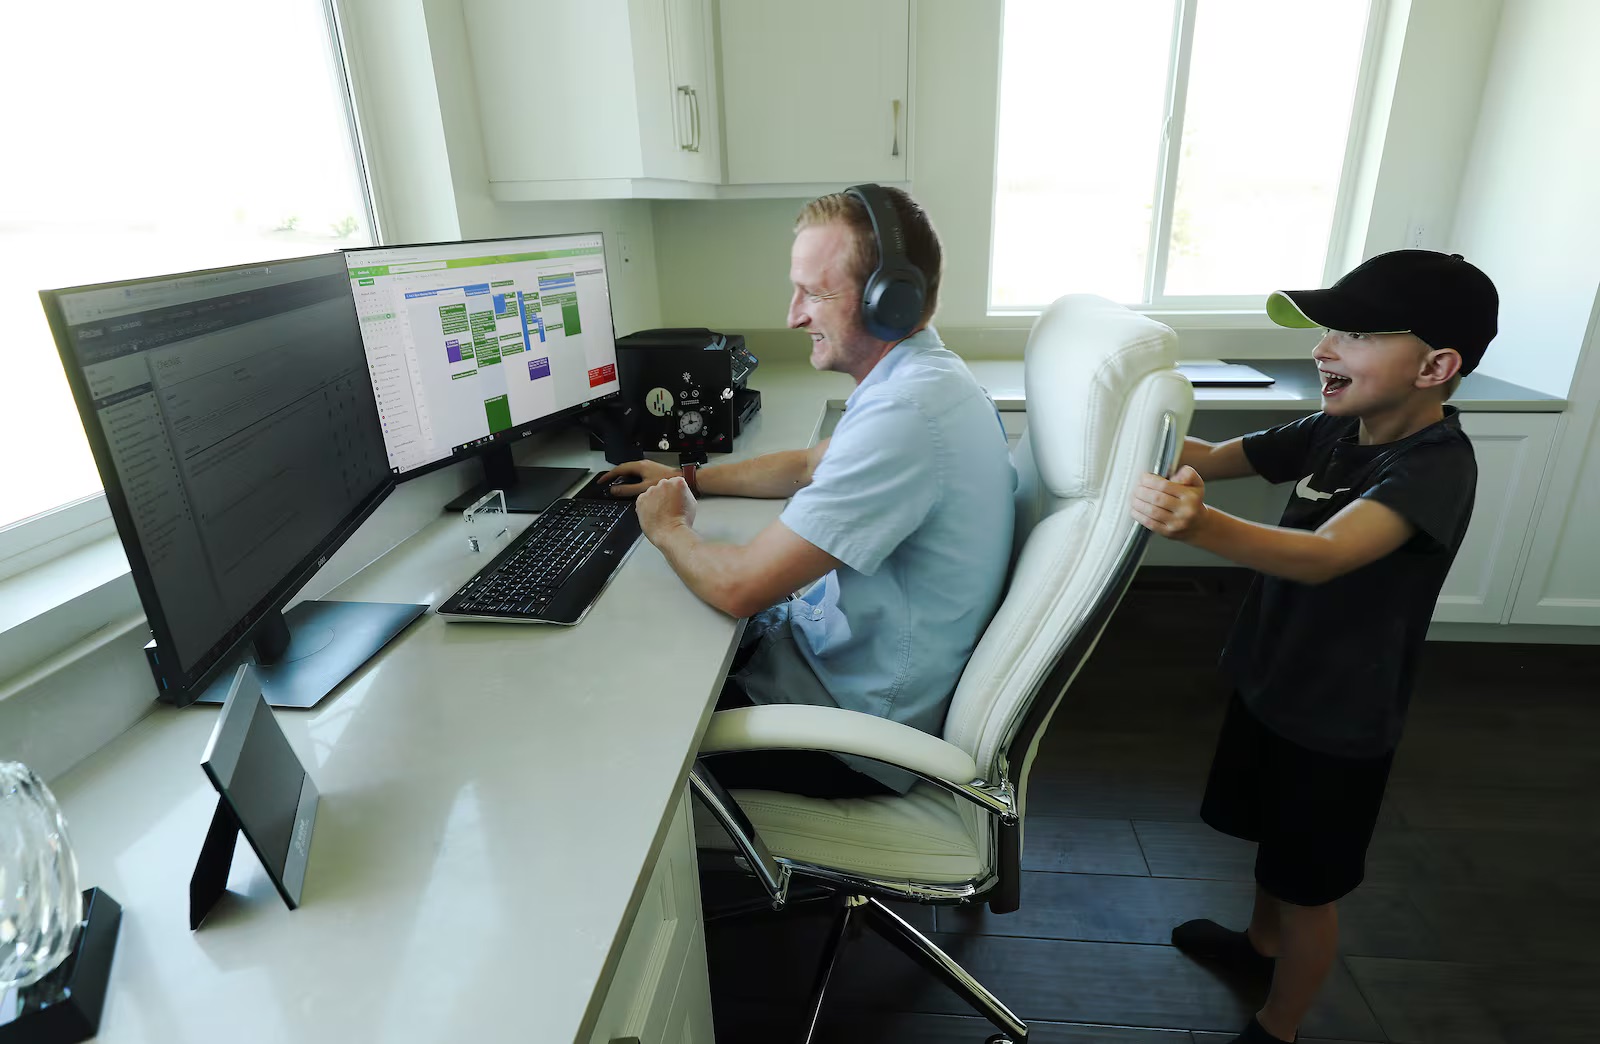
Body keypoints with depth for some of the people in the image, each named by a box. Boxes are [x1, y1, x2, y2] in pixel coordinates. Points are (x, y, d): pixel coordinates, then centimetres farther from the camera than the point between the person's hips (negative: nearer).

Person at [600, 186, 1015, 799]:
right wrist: (688, 478, 15)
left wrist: (668, 529, -8)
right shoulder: (918, 375, 4)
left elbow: (738, 587, -29)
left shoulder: (906, 413, -31)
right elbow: (811, 466, 19)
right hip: (834, 648, 9)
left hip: (856, 725, -9)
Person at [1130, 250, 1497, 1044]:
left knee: (1309, 887, 14)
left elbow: (1325, 555, -45)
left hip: (1336, 722, -7)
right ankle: (1262, 940, 55)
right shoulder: (1336, 430, -6)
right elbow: (1214, 458, -2)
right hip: (1269, 681, 7)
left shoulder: (1435, 467, -28)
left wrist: (1198, 524, -64)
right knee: (1272, 837, 29)